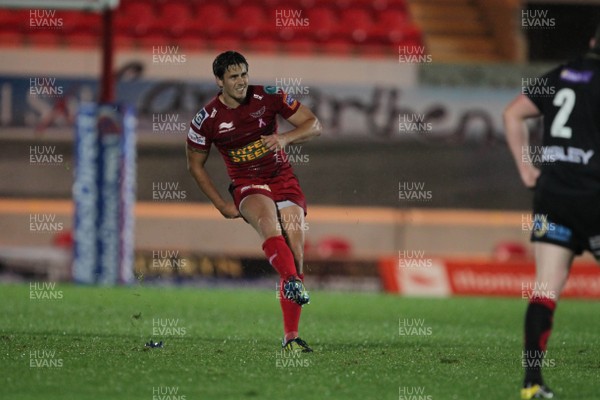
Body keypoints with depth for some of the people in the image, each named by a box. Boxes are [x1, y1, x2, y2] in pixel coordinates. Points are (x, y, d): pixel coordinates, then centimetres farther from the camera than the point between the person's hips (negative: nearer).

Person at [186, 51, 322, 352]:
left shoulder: (269, 97, -5)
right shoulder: (207, 119, -6)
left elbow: (314, 125, -3)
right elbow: (195, 165, 8)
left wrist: (285, 138, -23)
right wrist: (221, 205, 2)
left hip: (284, 181, 2)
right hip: (247, 187, -2)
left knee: (295, 251, -10)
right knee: (267, 217, -37)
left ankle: (291, 336, -4)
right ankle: (292, 282, -59)